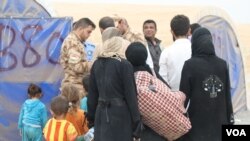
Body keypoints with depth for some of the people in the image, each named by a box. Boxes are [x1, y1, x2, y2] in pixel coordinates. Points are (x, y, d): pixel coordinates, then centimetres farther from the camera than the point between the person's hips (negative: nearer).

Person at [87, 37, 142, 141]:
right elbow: (131, 95, -10)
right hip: (121, 114, -5)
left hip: (102, 113, 5)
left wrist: (91, 116, 17)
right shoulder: (124, 65, -10)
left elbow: (92, 93, 10)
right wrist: (136, 121, -7)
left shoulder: (97, 64, 6)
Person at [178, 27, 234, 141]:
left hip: (197, 122, -3)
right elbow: (228, 95, 5)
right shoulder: (222, 64, 2)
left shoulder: (190, 65, -8)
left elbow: (184, 95, -8)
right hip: (219, 121, 3)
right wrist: (230, 120, 13)